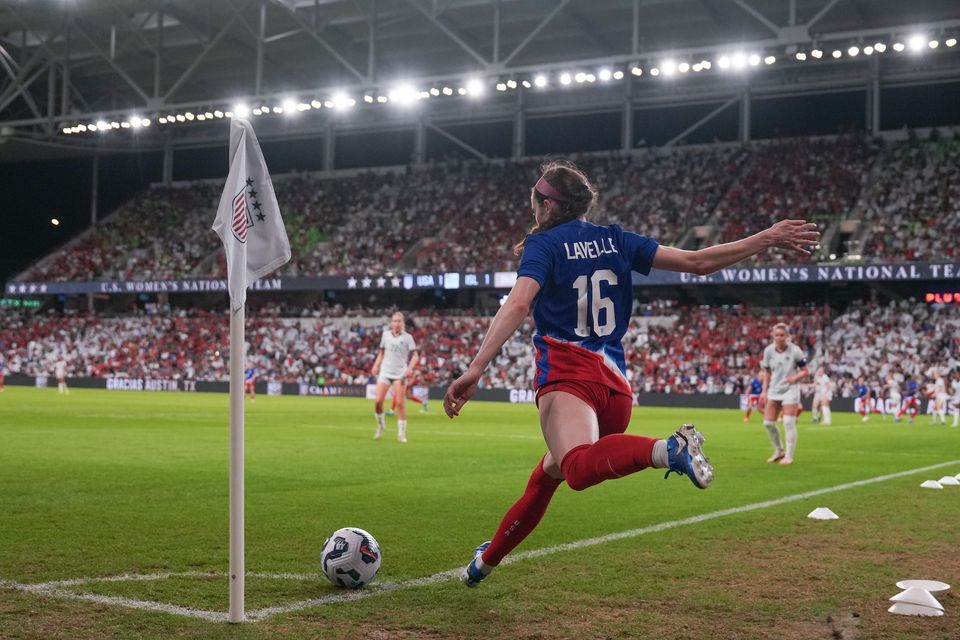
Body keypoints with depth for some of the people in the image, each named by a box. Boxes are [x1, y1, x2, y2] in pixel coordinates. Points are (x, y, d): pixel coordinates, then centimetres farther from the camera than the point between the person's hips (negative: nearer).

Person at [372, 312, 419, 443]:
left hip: (400, 373, -2)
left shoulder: (407, 337, 0)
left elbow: (415, 355, -2)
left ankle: (401, 433, 1)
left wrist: (410, 368, -19)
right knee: (377, 401, -9)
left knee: (400, 403, -9)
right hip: (385, 372, 2)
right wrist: (376, 365, 6)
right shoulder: (385, 335, 9)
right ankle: (380, 426, 15)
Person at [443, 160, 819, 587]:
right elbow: (697, 263, 12)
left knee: (579, 468, -34)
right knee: (546, 476, 24)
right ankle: (486, 560, 38)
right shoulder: (616, 240, 16)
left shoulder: (542, 244, 3)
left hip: (567, 374, -7)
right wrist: (768, 238, 20)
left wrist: (475, 370, -24)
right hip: (615, 385, 7)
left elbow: (518, 304, -16)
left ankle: (666, 450, -58)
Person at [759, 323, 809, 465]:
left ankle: (789, 456, 1)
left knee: (789, 422, -11)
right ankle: (779, 451, 24)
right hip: (774, 390, 5)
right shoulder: (768, 350, -1)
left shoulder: (795, 351, -12)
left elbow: (804, 371, -3)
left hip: (790, 390, -4)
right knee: (768, 422, 3)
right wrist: (764, 391, 6)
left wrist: (795, 377, -23)